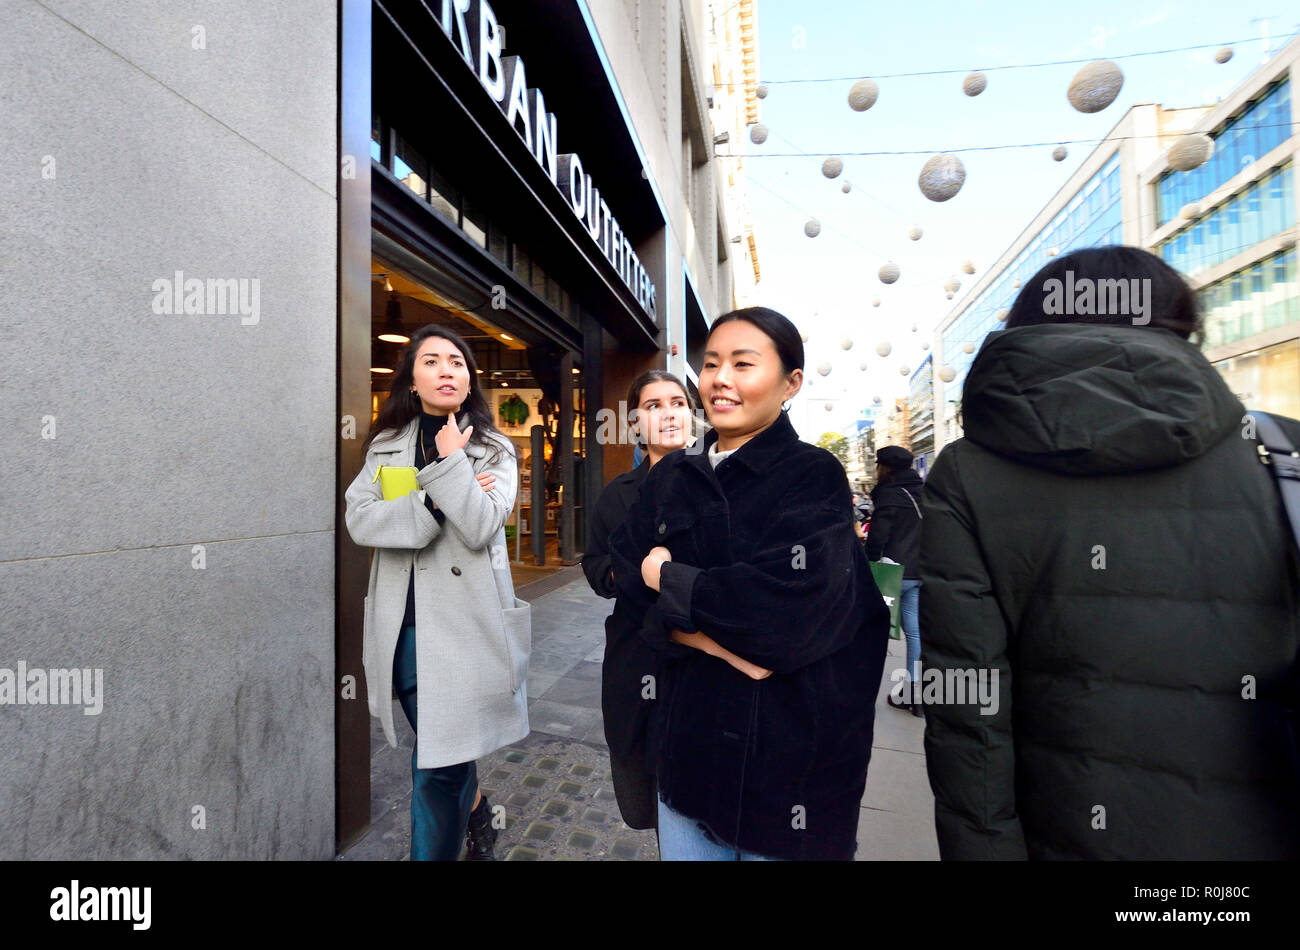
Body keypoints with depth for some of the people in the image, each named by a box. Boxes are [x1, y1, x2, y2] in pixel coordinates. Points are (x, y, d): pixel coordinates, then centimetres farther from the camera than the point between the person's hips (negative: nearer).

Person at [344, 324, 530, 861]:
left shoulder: (494, 450, -1)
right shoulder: (384, 447, 8)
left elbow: (480, 528, -16)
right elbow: (359, 520, -8)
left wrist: (449, 462, -14)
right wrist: (433, 503, -17)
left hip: (463, 620, -4)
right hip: (402, 621, 4)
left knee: (438, 764, -1)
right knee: (435, 743, 20)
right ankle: (476, 812, 47)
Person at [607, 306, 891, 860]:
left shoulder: (814, 477, -12)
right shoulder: (671, 476, 3)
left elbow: (787, 606, -24)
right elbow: (628, 571, -4)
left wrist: (670, 579, -12)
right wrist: (713, 638, -19)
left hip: (789, 748, -4)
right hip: (689, 730, 5)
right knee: (682, 845, 21)